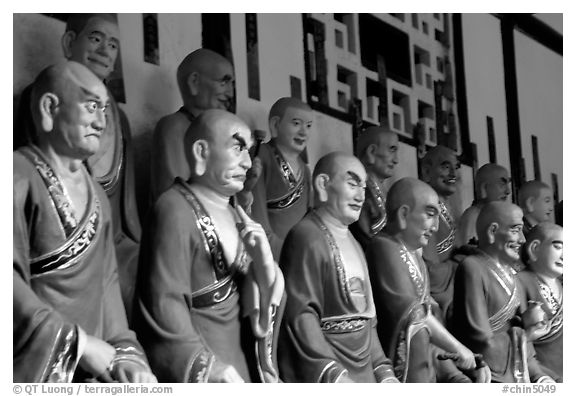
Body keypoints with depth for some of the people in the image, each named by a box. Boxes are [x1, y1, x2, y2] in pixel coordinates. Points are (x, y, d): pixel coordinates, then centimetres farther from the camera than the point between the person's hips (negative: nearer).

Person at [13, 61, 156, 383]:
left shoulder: (96, 194, 14)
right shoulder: (20, 177, -10)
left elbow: (106, 281, 10)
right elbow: (10, 279, -18)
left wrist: (125, 353, -4)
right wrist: (80, 343, -17)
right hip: (33, 369, -6)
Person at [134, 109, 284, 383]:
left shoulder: (235, 214, 10)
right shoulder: (175, 211, -15)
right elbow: (164, 308, -20)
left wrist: (264, 267, -9)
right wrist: (211, 370, -19)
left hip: (242, 364, 8)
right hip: (200, 375, -7)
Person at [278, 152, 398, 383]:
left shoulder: (353, 244, 18)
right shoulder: (307, 237, -12)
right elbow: (301, 317, -20)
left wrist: (383, 370, 10)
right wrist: (333, 375, -26)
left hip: (365, 376, 8)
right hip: (323, 378, -8)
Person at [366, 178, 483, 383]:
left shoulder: (414, 255, 14)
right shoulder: (384, 247, -13)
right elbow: (413, 317, -16)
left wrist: (452, 373, 8)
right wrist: (458, 350, -7)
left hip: (425, 374, 8)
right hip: (400, 378, -8)